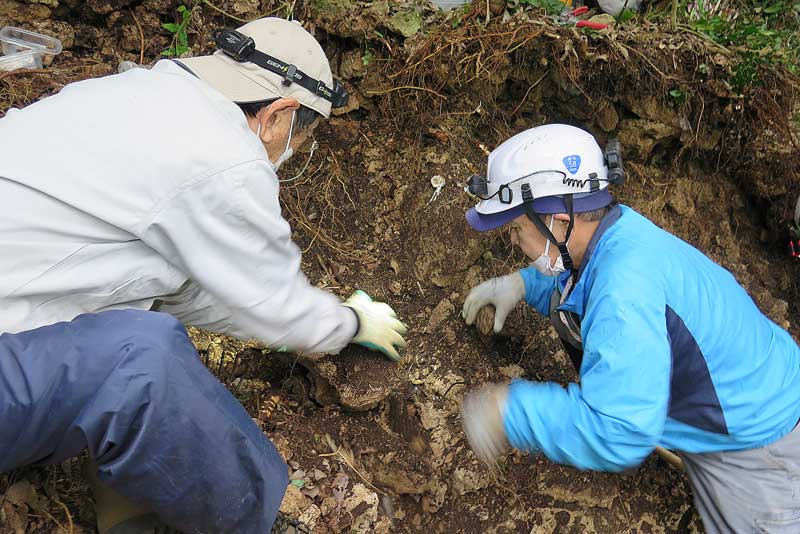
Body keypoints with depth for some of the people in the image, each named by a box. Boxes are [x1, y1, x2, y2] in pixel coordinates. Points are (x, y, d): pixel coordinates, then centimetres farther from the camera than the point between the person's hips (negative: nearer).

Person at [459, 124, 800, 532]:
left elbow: (615, 436, -41)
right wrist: (522, 283, -2)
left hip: (756, 445, -7)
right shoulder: (619, 228, -11)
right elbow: (571, 278, 14)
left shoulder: (626, 292, -40)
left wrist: (509, 411, -32)